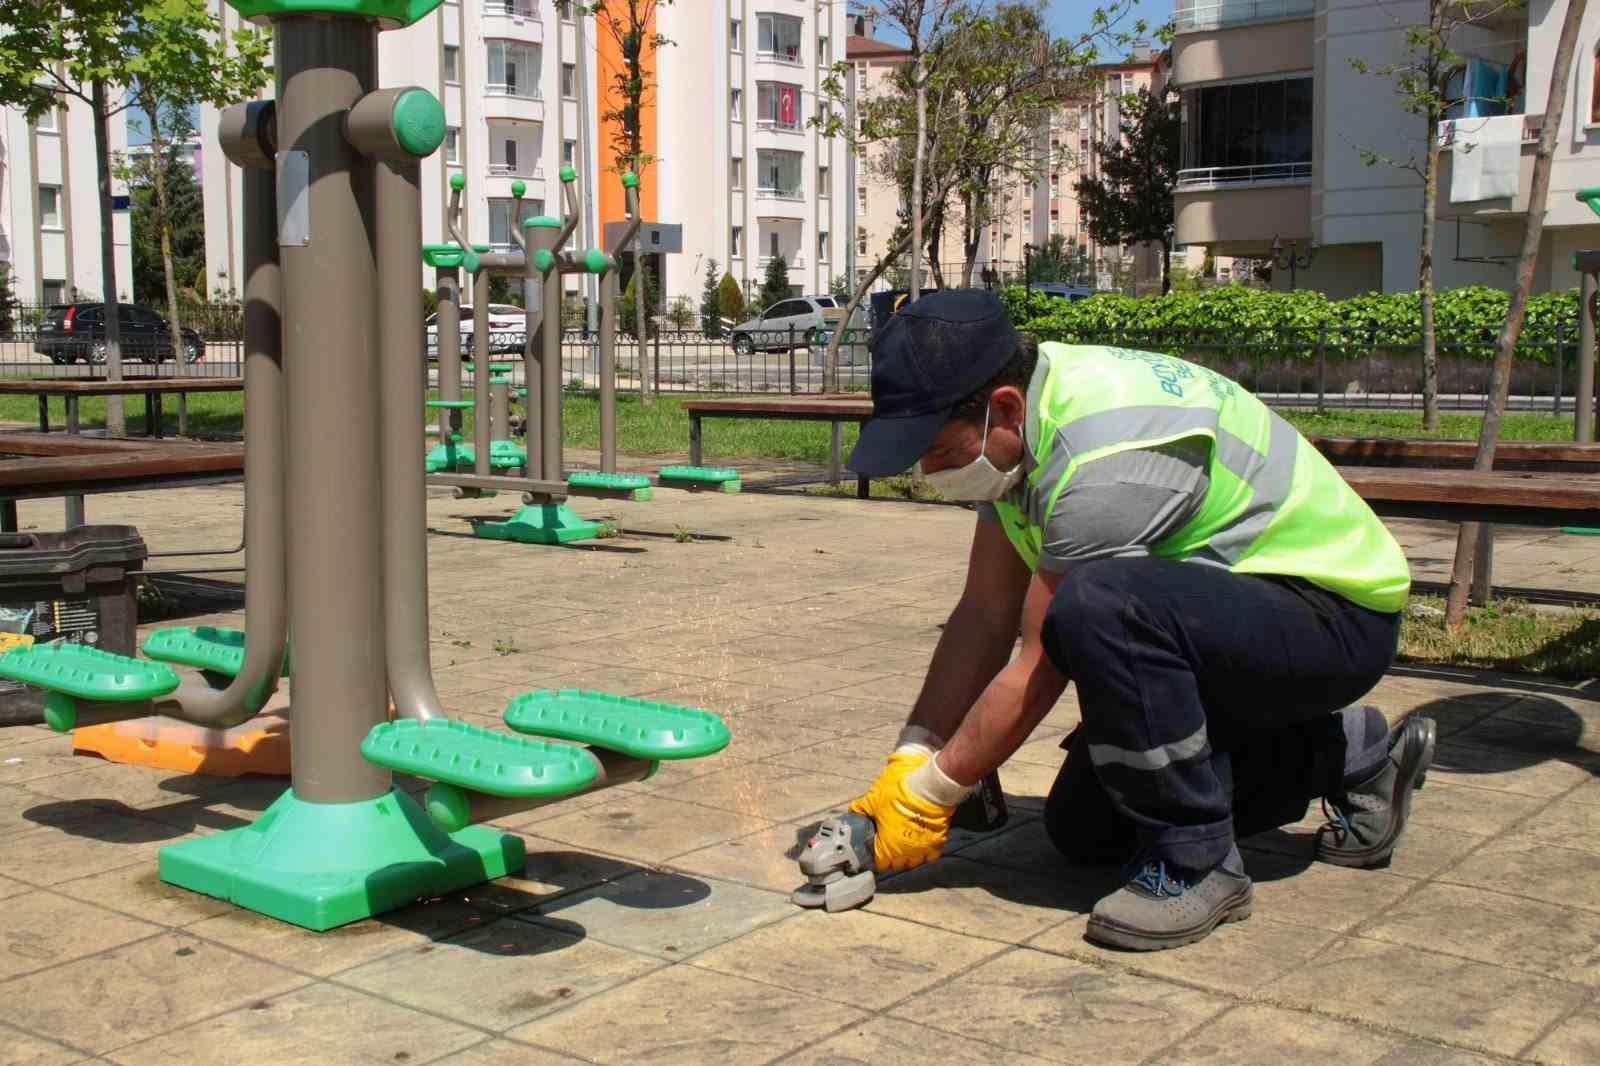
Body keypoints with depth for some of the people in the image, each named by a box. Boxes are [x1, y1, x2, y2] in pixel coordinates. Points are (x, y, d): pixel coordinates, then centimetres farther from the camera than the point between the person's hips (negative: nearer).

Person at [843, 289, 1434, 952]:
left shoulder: (1102, 461, -32)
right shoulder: (1013, 424, -3)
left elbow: (1040, 667, -24)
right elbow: (985, 616, 1)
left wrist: (930, 791, -14)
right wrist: (909, 762, -5)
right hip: (1228, 611, 10)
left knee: (1098, 605, -37)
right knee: (1084, 831, 12)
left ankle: (1195, 863, -18)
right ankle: (1349, 757, 22)